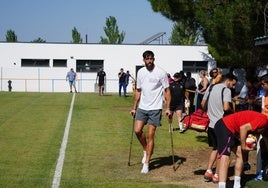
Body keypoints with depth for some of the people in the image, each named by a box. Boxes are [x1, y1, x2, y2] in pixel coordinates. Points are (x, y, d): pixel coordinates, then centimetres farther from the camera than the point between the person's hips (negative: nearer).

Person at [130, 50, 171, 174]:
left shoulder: (161, 73, -7)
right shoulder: (140, 72, 7)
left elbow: (167, 90, -3)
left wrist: (168, 108, -10)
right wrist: (134, 107, 14)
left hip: (155, 108, -4)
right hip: (142, 107, 5)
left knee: (150, 135, -3)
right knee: (137, 131, -4)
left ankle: (146, 164, 3)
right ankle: (146, 150, 24)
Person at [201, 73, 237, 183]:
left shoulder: (211, 87, 11)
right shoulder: (226, 90, -11)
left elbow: (202, 104, 16)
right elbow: (226, 107, -23)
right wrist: (233, 112, -4)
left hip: (211, 123, 7)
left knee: (215, 148, 18)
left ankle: (208, 171, 10)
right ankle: (217, 175, 8)